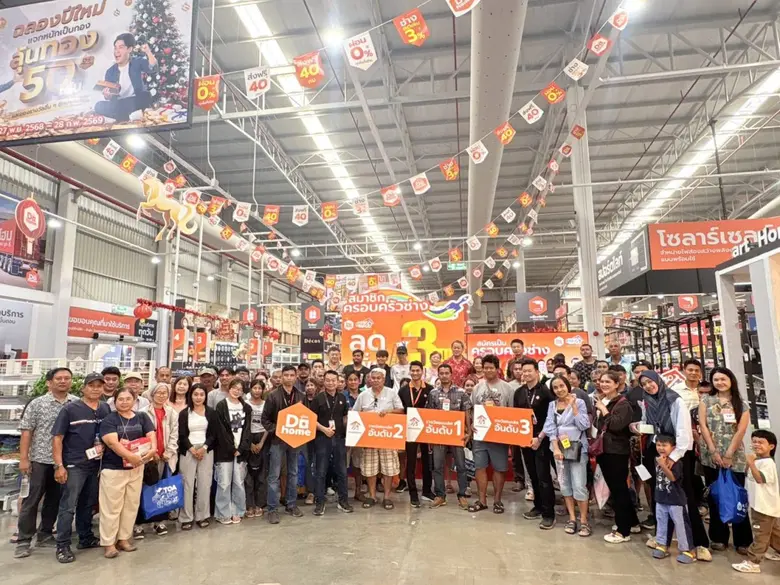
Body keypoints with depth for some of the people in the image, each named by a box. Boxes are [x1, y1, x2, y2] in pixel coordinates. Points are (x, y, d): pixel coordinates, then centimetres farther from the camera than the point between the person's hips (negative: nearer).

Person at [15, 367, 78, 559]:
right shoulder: (37, 404, -3)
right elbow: (26, 432, -3)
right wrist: (23, 458, -7)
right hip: (40, 459, -2)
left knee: (54, 500, 12)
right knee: (31, 500, 5)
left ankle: (44, 535, 27)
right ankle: (23, 540, 16)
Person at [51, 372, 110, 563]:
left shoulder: (106, 409, 3)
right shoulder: (70, 409, -9)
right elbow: (57, 438, -10)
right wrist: (59, 465, -14)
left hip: (96, 464, 5)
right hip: (74, 465, -5)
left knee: (88, 504, 17)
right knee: (68, 505, -1)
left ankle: (86, 538, 30)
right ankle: (62, 546, 10)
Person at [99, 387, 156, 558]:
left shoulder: (142, 417, 5)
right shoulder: (109, 420, -7)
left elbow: (151, 435, -3)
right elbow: (112, 442, -20)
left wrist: (153, 449, -24)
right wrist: (130, 456, -30)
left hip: (136, 468, 5)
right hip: (113, 468, -4)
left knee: (131, 505, 12)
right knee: (111, 506, 2)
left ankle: (124, 538, 25)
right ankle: (109, 542, 13)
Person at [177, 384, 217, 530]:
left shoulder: (211, 413, 5)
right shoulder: (184, 413, 3)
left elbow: (213, 434, 3)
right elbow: (182, 435, -1)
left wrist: (204, 448, -11)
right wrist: (192, 449, -12)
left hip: (206, 451, 1)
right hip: (187, 451, -1)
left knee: (204, 483, 1)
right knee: (187, 483, -1)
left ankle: (202, 516, 12)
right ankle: (186, 517, 8)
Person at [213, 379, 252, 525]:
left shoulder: (246, 408, 10)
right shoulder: (221, 406, -3)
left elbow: (247, 429, 5)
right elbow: (221, 430, -8)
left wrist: (241, 448, -6)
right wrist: (232, 449, -9)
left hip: (241, 451, 3)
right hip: (225, 451, -3)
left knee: (239, 483, 7)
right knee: (224, 483, -1)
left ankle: (237, 512, 18)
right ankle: (223, 514, 11)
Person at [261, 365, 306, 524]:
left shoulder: (301, 396, 4)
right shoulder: (273, 396, -7)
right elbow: (264, 418, -6)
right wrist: (275, 430, -17)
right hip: (278, 439, -4)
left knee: (293, 473, 13)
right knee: (274, 475, 1)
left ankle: (291, 505, 25)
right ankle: (272, 509, 9)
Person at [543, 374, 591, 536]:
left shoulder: (579, 402, -3)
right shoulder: (552, 405, 6)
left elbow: (584, 425, -12)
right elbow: (550, 428, 1)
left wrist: (573, 406, -15)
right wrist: (555, 448, -10)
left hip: (577, 448, -4)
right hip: (559, 448, 4)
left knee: (579, 486, -5)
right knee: (565, 485, 8)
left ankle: (584, 521, 7)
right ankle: (572, 519, 19)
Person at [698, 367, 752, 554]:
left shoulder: (742, 405, 4)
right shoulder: (706, 401, 5)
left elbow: (740, 431, -4)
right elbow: (703, 426, -1)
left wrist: (728, 455, -11)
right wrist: (714, 452, -9)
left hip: (735, 457, -1)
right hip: (711, 456, 1)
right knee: (715, 497, 6)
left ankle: (742, 541, 13)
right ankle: (719, 537, 17)